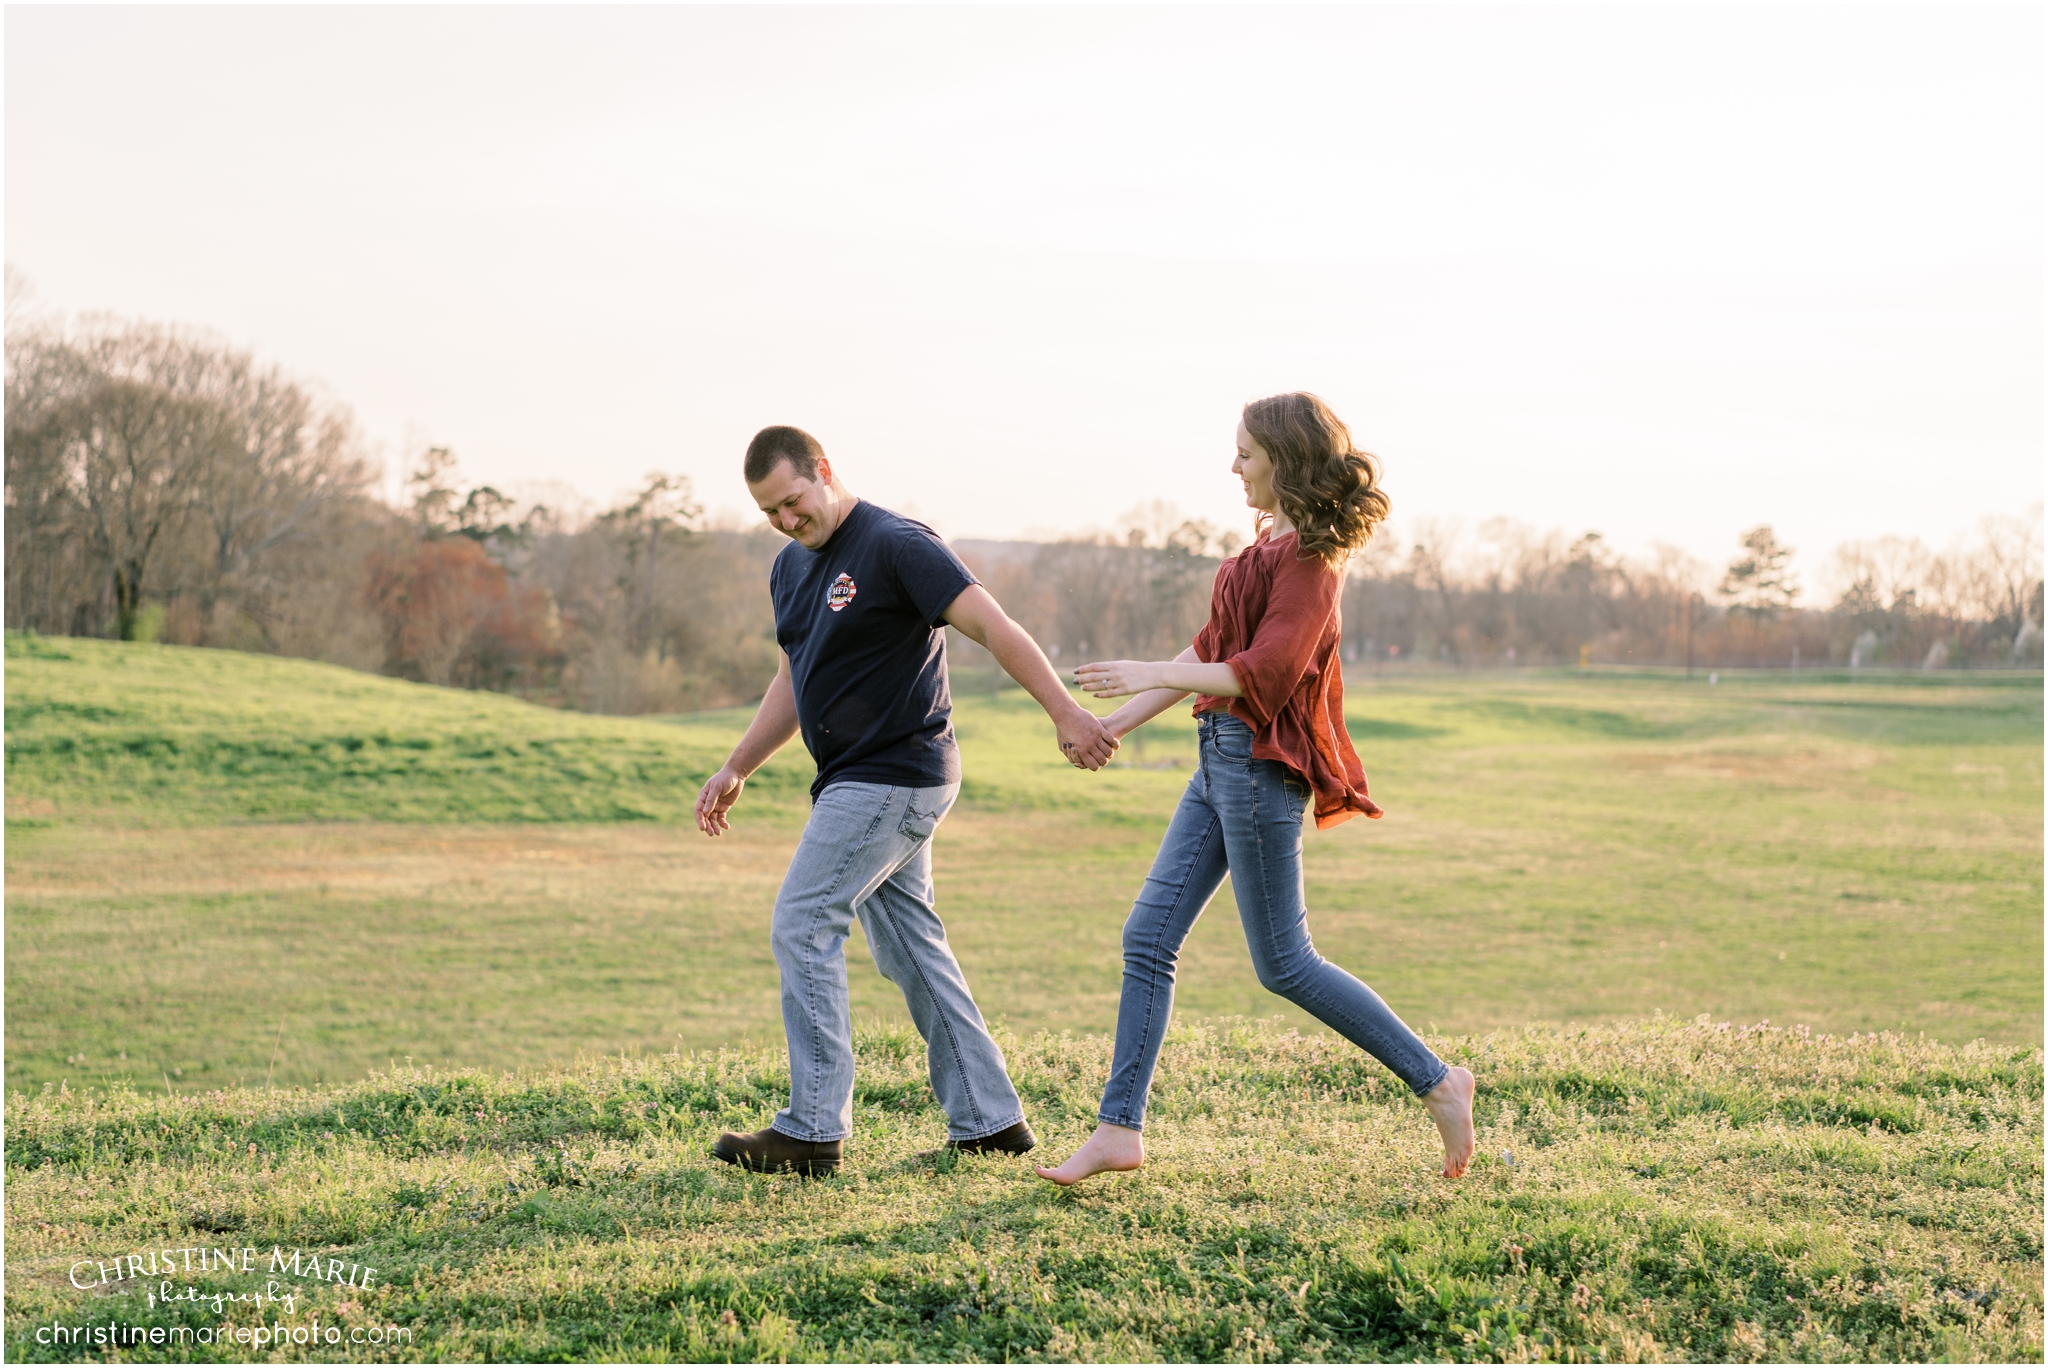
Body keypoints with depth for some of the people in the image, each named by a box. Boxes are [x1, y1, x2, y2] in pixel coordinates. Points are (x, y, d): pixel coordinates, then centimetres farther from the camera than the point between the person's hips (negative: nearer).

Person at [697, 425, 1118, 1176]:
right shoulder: (791, 567, 14)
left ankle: (812, 1131, -6)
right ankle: (989, 1119, 16)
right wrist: (735, 769, 21)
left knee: (802, 928, -10)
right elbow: (795, 682, 24)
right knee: (910, 946, 10)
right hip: (859, 780, 9)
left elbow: (993, 626, -20)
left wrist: (1065, 712, -28)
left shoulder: (896, 545, -14)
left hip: (894, 777, -9)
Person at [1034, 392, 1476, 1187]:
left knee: (1283, 963, -4)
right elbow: (1212, 649, 19)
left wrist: (1150, 675, -19)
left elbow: (1263, 673, -21)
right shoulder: (1274, 542, 15)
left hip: (1259, 765, -10)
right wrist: (1121, 723, 18)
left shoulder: (1308, 557, -14)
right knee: (1148, 938, 6)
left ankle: (1436, 1081, 7)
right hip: (1222, 760, 10)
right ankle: (1119, 1129, 9)